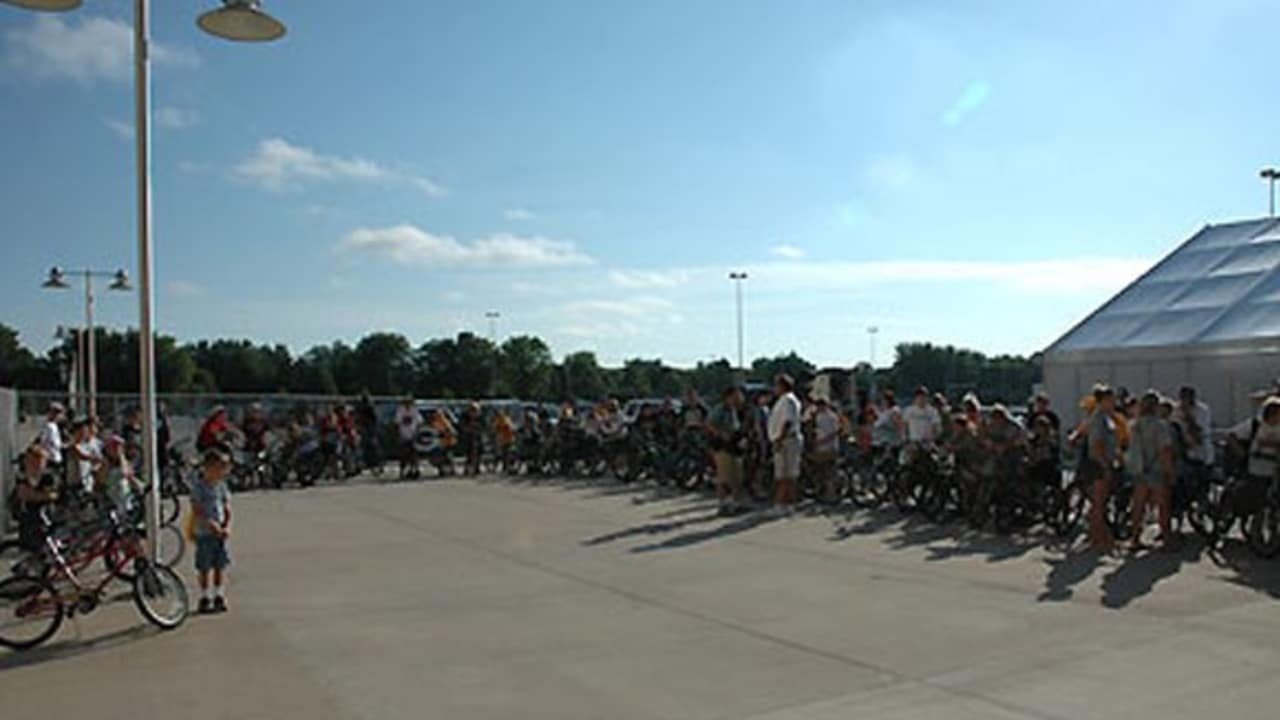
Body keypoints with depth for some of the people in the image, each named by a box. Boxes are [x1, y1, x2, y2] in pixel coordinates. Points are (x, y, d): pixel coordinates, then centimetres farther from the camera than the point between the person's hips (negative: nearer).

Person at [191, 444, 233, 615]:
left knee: (221, 566, 9)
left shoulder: (222, 487, 8)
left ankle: (219, 597, 19)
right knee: (205, 568, 3)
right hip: (204, 534, -5)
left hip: (220, 535, 5)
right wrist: (211, 524, -23)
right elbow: (197, 513, -14)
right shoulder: (199, 488, -9)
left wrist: (227, 527, -8)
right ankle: (205, 598, 13)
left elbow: (227, 510, 7)